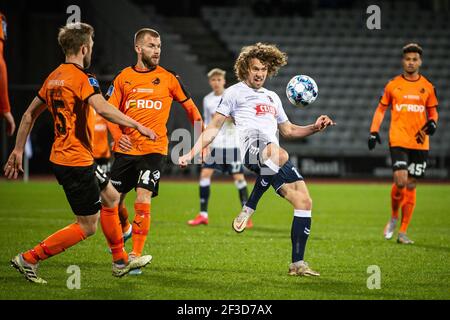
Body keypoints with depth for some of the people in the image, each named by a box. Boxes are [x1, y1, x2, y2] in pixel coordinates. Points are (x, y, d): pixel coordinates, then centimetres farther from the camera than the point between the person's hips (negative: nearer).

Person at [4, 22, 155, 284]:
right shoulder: (81, 77, -16)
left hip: (62, 157, 10)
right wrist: (137, 126, -27)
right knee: (87, 227, -2)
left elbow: (30, 115, 15)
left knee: (110, 196, 24)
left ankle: (121, 262, 31)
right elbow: (103, 109, -32)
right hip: (76, 161, -10)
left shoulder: (54, 77, 11)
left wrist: (18, 151, 19)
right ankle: (29, 260, -1)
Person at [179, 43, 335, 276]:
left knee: (304, 201, -7)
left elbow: (288, 130, 40)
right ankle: (249, 209, -26)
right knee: (278, 154, -44)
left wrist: (314, 128, 24)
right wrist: (191, 153, 4)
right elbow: (214, 127, 13)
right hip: (251, 147, -7)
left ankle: (297, 263, 1)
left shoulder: (272, 97, 33)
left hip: (275, 155, 7)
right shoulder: (235, 92, 15)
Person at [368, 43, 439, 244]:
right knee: (400, 181, -17)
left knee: (411, 186, 3)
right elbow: (381, 109, 11)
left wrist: (432, 122, -5)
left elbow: (432, 110, 17)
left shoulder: (427, 87, 7)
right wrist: (374, 132, 1)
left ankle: (403, 231, 10)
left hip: (420, 143, 2)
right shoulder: (393, 85, 4)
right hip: (398, 140, -2)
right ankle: (393, 217, 11)